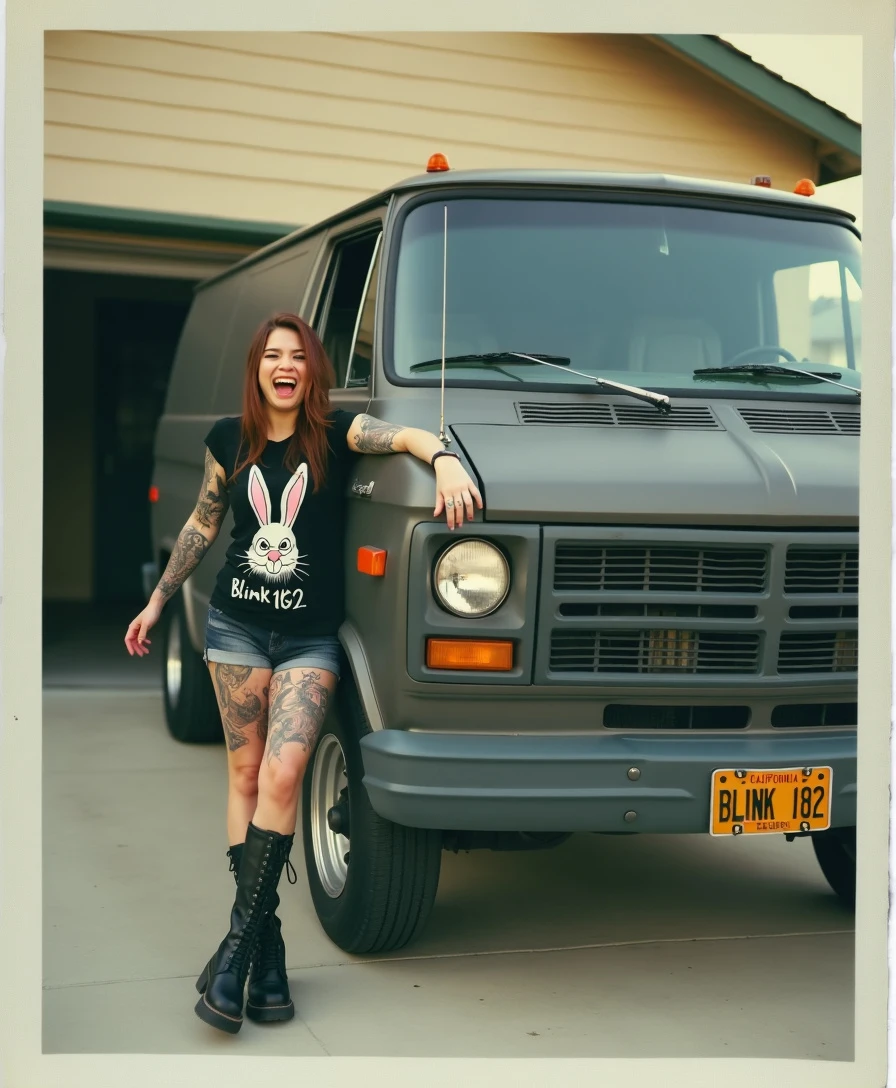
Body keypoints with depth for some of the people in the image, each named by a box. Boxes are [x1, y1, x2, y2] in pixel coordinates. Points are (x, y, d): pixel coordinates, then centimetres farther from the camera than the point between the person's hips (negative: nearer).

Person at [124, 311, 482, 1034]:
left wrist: (442, 458, -43)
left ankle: (240, 940, -6)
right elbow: (202, 526, 18)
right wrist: (157, 601, 23)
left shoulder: (337, 434, -2)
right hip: (237, 625, 3)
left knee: (283, 774, -15)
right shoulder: (229, 440, 6)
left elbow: (405, 436, -20)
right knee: (246, 773, 1)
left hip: (310, 638, -2)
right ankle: (266, 948, 7)